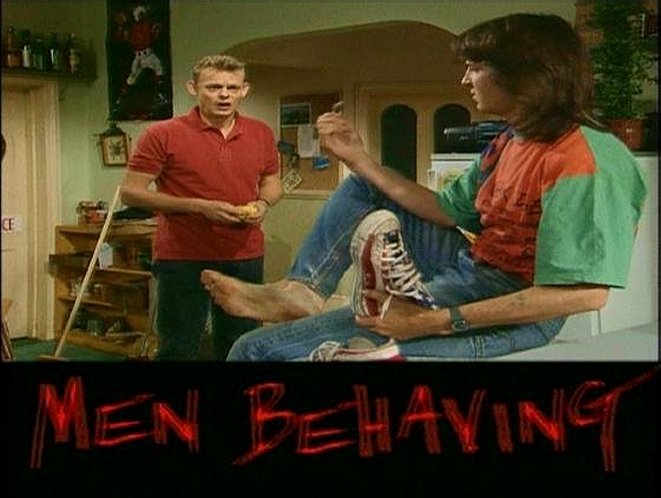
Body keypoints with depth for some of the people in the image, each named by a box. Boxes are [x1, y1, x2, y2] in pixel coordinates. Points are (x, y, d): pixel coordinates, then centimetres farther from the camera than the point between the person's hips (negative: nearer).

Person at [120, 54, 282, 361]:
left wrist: (263, 203, -5)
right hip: (182, 258, -4)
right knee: (178, 349, 4)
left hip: (246, 257, 4)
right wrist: (199, 206, -17)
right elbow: (130, 192, -9)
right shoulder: (163, 135, -7)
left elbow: (272, 183, 20)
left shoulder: (261, 134, 6)